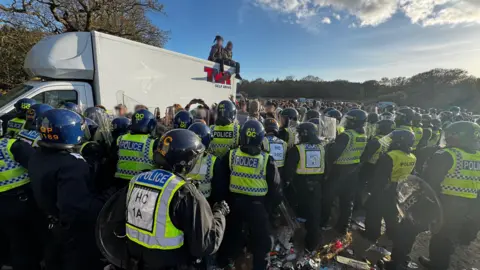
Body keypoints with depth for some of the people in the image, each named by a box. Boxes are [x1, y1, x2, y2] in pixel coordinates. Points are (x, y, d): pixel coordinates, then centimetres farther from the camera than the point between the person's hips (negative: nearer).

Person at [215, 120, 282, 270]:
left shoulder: (231, 155, -10)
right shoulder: (266, 159, -15)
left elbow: (220, 182, -1)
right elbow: (275, 187, -6)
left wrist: (224, 199, 13)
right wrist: (271, 206, 10)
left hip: (235, 202, 3)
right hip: (258, 205, -3)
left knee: (231, 235, 24)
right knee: (260, 239, 18)